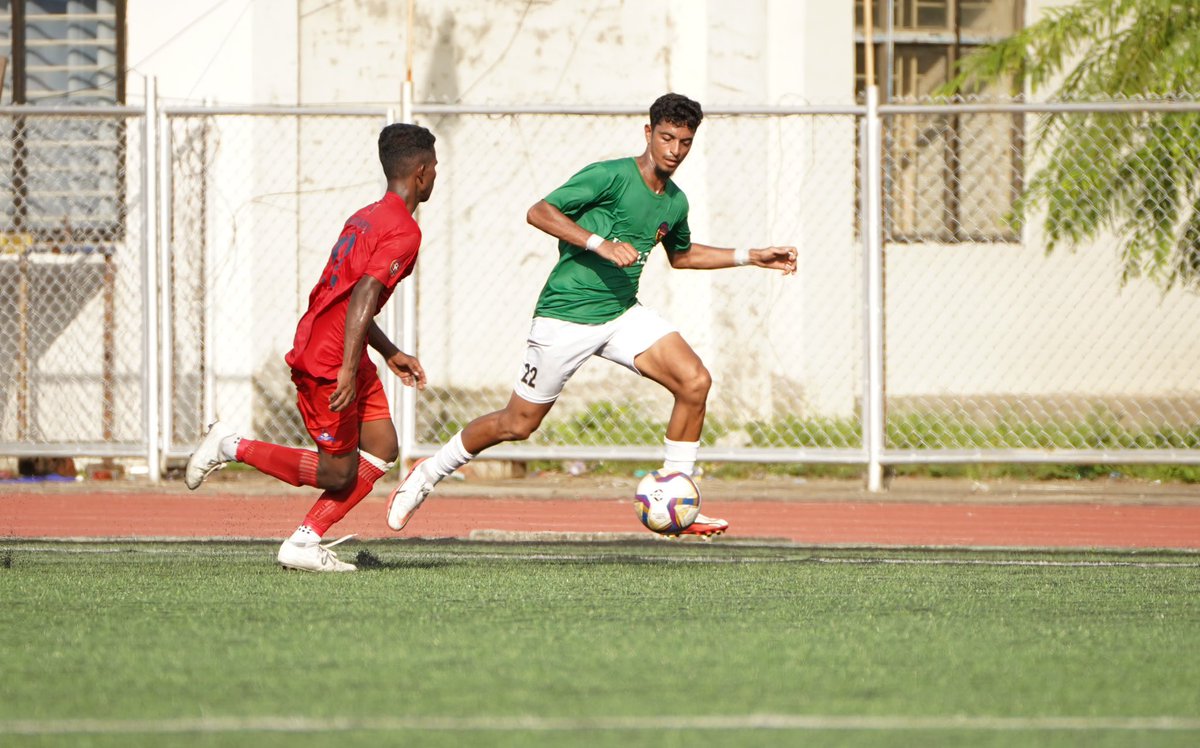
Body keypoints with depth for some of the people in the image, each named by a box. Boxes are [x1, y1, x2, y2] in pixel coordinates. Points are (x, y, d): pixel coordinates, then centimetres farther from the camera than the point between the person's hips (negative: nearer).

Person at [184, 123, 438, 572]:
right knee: (338, 473, -2)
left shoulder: (366, 218, 16)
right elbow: (364, 295, -26)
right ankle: (232, 447, 5)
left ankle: (304, 543, 3)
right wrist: (348, 370, -31)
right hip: (328, 360, -10)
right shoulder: (404, 232, -14)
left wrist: (390, 354, 30)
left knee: (382, 449, 7)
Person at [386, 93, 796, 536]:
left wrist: (752, 257, 24)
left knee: (694, 382, -14)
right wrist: (600, 244, -31)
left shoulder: (675, 203, 8)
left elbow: (681, 254, 29)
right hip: (566, 315, -6)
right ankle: (427, 475, 25)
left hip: (622, 314, 6)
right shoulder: (610, 176, -15)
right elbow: (540, 212, -20)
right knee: (518, 424, 1)